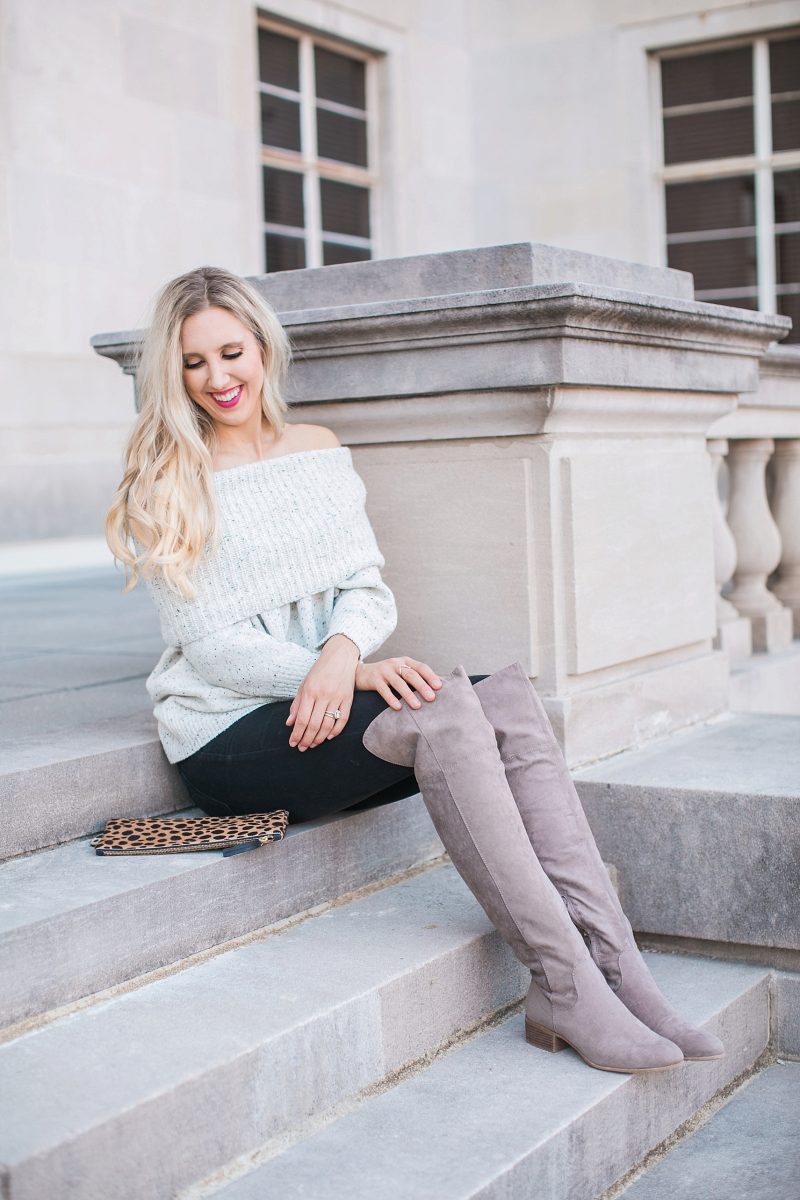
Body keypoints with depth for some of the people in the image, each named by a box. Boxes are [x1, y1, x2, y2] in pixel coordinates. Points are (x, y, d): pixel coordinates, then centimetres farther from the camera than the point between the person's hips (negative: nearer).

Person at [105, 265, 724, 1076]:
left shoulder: (319, 451, 15)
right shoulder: (162, 490, -1)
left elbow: (368, 587, 8)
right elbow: (211, 646, -9)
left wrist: (344, 649, -17)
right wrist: (360, 675, -22)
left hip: (328, 703, 5)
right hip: (231, 736, -5)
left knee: (509, 696, -23)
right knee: (444, 713, -31)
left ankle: (611, 964, -28)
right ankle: (564, 984, -31)